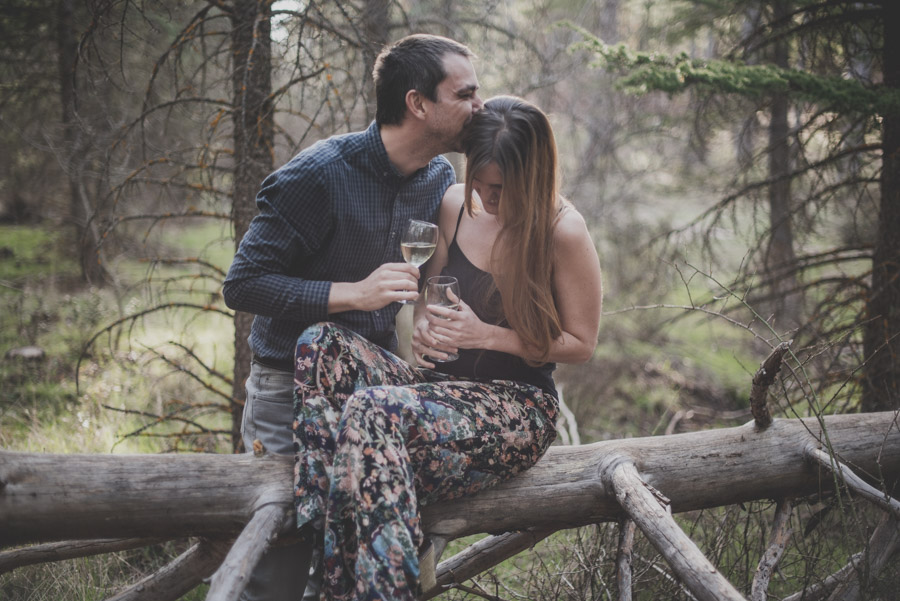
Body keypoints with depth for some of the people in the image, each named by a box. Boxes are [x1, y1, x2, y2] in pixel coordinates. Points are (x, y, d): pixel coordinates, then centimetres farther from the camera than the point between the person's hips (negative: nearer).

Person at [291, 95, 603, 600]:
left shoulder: (564, 232, -12)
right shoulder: (456, 205, 5)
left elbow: (581, 344, -5)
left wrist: (488, 335, -16)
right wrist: (423, 325, -5)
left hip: (519, 407, -7)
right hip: (445, 380, 7)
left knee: (372, 411, -33)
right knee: (320, 345, -20)